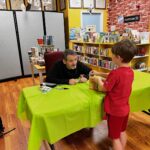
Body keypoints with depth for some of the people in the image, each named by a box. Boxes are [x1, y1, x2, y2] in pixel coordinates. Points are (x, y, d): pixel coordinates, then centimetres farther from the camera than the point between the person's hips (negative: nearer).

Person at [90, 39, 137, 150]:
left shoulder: (116, 73, -29)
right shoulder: (130, 72, -3)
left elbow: (102, 88, -19)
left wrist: (98, 80, 1)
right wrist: (98, 73, 11)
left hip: (115, 110, -8)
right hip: (125, 108, 8)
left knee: (115, 137, 11)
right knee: (122, 132, 26)